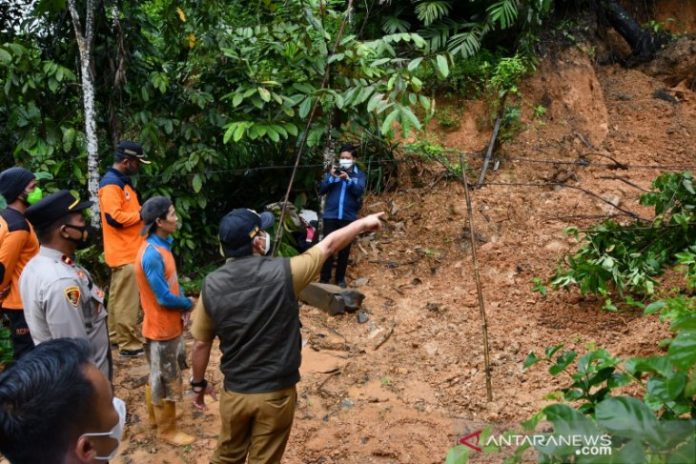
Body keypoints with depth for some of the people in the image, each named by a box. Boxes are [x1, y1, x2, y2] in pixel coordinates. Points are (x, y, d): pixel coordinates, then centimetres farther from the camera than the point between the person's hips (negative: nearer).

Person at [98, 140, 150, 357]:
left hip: (127, 250, 11)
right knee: (127, 300, -5)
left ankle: (116, 335, 29)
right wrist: (141, 214, -15)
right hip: (125, 252, -11)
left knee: (118, 296, 18)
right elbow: (114, 217, -25)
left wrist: (140, 213, 7)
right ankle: (129, 343, 1)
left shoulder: (121, 181, 15)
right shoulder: (111, 184, -17)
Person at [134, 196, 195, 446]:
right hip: (162, 329, -9)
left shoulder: (162, 246, 3)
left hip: (170, 325, 9)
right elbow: (164, 298, -26)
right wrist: (188, 304, -8)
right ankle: (167, 430, 25)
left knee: (160, 376, 25)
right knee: (166, 380, 8)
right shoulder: (152, 255, -28)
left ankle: (156, 416, 43)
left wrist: (183, 305, -6)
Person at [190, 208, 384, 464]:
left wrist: (198, 383, 17)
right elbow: (328, 245, -4)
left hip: (235, 392, 3)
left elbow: (201, 344, 0)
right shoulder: (282, 273, -19)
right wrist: (363, 223, 11)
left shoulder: (212, 285, -10)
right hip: (276, 393, -3)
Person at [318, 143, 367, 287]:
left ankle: (340, 278, 17)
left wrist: (348, 179, -23)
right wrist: (331, 177, -15)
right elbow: (321, 190, 0)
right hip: (330, 215, 0)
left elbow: (359, 191, -10)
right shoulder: (332, 172, 9)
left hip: (349, 217, 0)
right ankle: (324, 278, 7)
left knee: (344, 249, 6)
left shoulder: (359, 175, 6)